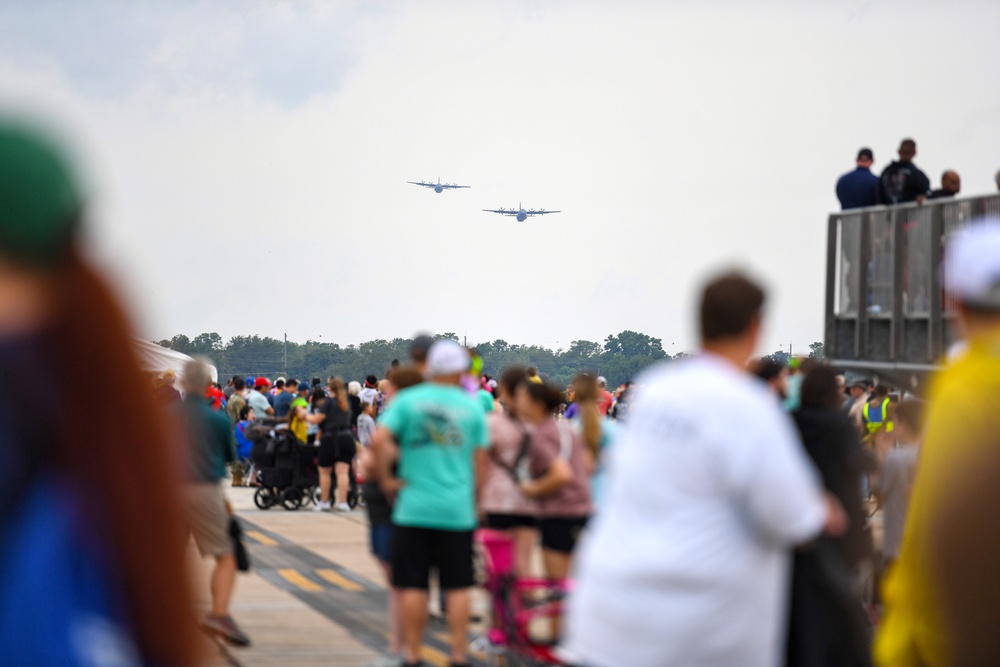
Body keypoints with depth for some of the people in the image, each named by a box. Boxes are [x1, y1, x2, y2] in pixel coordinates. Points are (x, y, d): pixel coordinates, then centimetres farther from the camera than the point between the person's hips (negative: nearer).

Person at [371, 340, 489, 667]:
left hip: (414, 508, -1)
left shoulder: (407, 400, -2)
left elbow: (379, 441, -14)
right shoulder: (472, 407, 3)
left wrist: (386, 479, -3)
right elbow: (480, 462, 7)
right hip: (458, 511, 1)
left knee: (413, 586, 4)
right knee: (458, 587, 6)